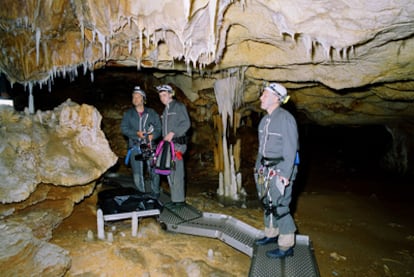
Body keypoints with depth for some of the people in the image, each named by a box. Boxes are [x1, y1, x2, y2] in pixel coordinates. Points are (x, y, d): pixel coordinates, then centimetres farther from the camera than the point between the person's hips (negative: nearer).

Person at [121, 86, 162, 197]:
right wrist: (136, 133, -13)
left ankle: (155, 194, 15)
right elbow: (123, 128, 3)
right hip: (135, 147, 1)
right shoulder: (128, 114, 10)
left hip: (150, 146, -1)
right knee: (137, 174, 2)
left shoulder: (151, 113, 8)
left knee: (154, 171, -3)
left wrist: (153, 135, -16)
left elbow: (158, 127, 4)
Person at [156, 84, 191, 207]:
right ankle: (175, 197, 18)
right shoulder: (165, 110, 21)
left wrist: (173, 133, -17)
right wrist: (165, 138, 10)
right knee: (169, 172, 9)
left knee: (177, 172, -9)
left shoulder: (179, 106, -3)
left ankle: (179, 200, -3)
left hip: (177, 143, -8)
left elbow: (186, 123, -12)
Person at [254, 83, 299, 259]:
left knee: (279, 206, -5)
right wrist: (258, 166, 19)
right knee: (268, 202, 17)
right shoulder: (265, 120, 11)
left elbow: (290, 149, -18)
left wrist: (285, 175, -21)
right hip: (266, 169, 9)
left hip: (281, 169, -9)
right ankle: (271, 234, 34)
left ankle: (286, 246, 9)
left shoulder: (285, 118, -15)